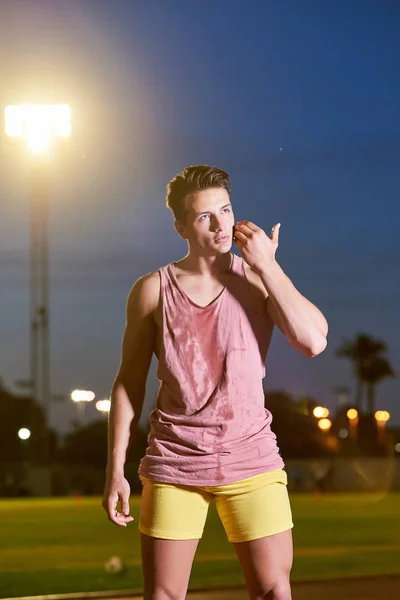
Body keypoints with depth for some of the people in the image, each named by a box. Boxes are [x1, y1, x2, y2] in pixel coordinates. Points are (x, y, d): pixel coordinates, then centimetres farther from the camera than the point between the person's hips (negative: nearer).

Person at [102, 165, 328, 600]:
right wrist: (115, 472, 2)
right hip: (173, 464, 0)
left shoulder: (259, 278, 1)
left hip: (251, 462, 0)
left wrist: (267, 266, -14)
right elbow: (129, 383, 5)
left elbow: (313, 341, -14)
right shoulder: (152, 290, 0)